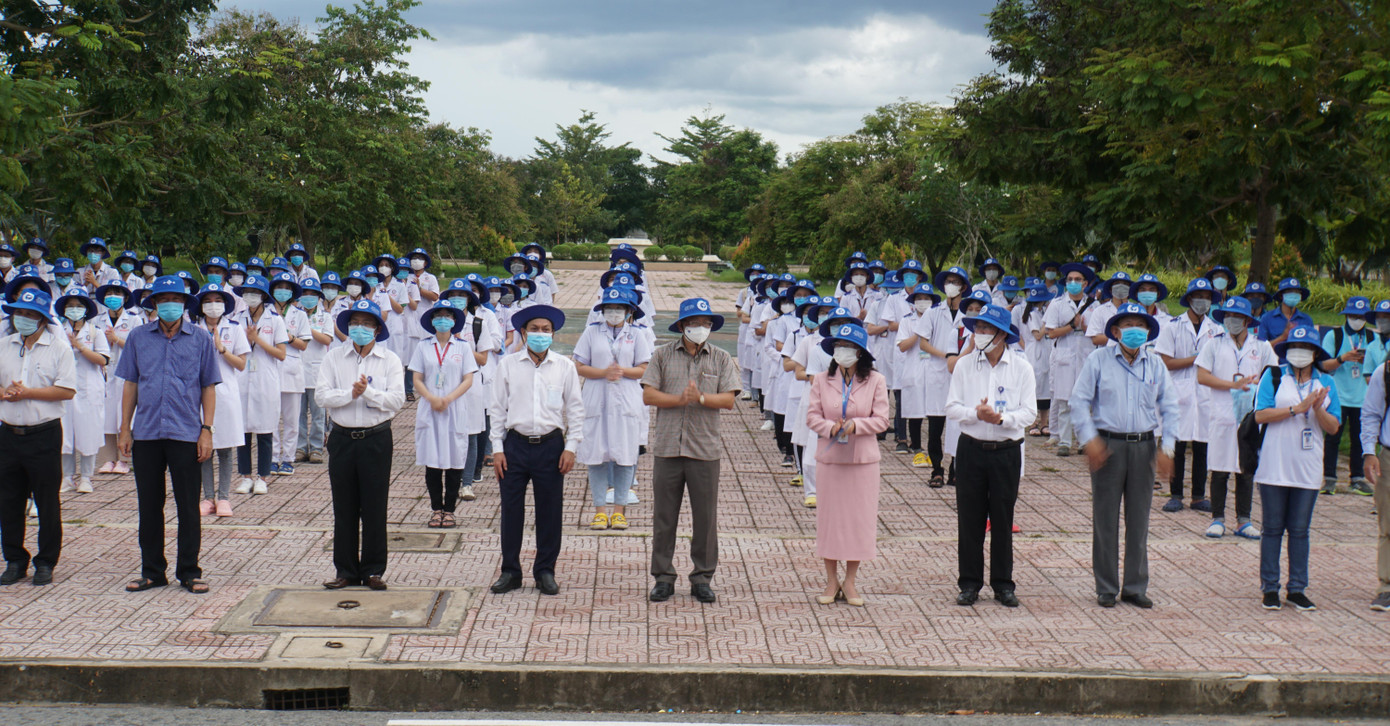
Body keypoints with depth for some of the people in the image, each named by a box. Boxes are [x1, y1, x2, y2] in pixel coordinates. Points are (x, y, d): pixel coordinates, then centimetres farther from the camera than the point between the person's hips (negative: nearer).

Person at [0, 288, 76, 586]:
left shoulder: (59, 347, -3)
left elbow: (67, 390, -12)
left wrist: (27, 392, -16)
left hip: (44, 435, -4)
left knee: (47, 503, 3)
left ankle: (46, 562, 14)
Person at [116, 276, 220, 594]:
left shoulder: (200, 339, 4)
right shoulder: (138, 338, 7)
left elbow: (209, 387, 5)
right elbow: (130, 385, 10)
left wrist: (206, 430, -3)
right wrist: (125, 429, 6)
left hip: (186, 434, -2)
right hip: (146, 434, 2)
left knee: (188, 506, 2)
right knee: (149, 505, 8)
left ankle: (189, 571, 12)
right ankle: (152, 571, 18)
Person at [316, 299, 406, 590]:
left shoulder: (390, 360, 4)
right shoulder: (334, 358, 7)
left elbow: (397, 400, -7)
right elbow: (321, 395, -3)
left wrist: (368, 392, -19)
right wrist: (350, 394, -16)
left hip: (376, 438, -1)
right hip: (342, 438, 1)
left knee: (375, 508, 1)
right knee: (344, 508, 5)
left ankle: (373, 570, 10)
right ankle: (346, 571, 13)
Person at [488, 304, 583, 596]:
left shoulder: (564, 366, 5)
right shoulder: (509, 364, 4)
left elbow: (575, 409, 7)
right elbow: (498, 408, 6)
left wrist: (571, 447, -1)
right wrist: (497, 448, 1)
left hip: (551, 444, 0)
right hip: (515, 443, 0)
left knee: (550, 511, 4)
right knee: (511, 509, 3)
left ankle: (545, 571, 17)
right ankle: (510, 571, 15)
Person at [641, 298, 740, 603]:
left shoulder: (721, 359, 8)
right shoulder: (663, 355, 7)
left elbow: (728, 400, -1)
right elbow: (648, 395, -1)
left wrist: (701, 398, -16)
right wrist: (679, 399, -14)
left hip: (705, 449, 0)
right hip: (667, 447, 0)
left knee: (706, 517, 3)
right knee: (664, 515, 4)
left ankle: (702, 578, 14)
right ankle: (663, 578, 13)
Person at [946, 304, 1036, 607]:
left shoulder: (1021, 368, 0)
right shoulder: (964, 365, 2)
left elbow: (1029, 412, -4)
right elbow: (952, 407, 1)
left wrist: (1001, 417, -20)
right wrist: (976, 414, -18)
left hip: (1007, 450, -1)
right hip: (971, 448, 1)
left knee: (1003, 519, 6)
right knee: (969, 518, 4)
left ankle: (1003, 584, 16)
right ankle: (970, 583, 14)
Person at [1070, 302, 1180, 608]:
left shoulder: (1155, 364, 8)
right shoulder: (1099, 359, 0)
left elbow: (1170, 407, 9)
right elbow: (1080, 401, -2)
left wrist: (1167, 447, -1)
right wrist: (1090, 439, -12)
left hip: (1144, 446, 3)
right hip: (1108, 444, -2)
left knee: (1139, 520, 7)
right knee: (1105, 519, 2)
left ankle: (1136, 586, 16)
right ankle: (1106, 588, 11)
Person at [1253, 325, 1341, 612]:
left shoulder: (1325, 382, 9)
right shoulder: (1274, 376, -1)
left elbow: (1333, 426, 5)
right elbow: (1260, 415, -12)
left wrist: (1318, 410, -15)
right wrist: (1298, 408, -17)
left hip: (1308, 469, 3)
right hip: (1274, 467, -2)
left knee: (1300, 530, 7)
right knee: (1272, 528, 4)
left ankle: (1297, 588, 13)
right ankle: (1269, 588, 10)